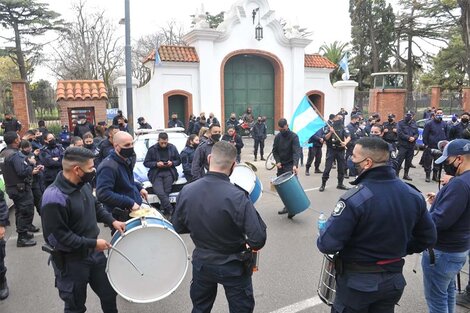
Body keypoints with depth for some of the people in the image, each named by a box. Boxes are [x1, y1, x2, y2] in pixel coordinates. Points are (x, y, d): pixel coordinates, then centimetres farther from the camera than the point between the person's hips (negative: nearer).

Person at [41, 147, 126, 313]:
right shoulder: (54, 198, -29)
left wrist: (112, 221, 1)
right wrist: (92, 243, -21)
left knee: (109, 294, 21)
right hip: (70, 262, -7)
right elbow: (59, 237, -26)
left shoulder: (83, 184, -4)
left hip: (95, 253, 7)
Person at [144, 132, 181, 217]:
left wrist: (172, 163, -5)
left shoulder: (172, 148, 11)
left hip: (169, 172, 1)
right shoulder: (152, 149, 6)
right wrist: (156, 164, -9)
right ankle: (171, 210, -24)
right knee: (159, 192, -24)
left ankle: (164, 210, -9)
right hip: (156, 174, -1)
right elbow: (146, 163, 7)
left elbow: (179, 161, 16)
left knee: (166, 192, -21)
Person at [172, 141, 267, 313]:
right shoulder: (237, 196, -29)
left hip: (201, 262, 4)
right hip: (233, 267, -3)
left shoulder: (186, 191, -15)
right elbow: (258, 241, -27)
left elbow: (178, 227, 0)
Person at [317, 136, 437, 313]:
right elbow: (428, 238, 4)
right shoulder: (413, 195, -7)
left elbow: (327, 245, -26)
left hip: (357, 282, -5)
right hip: (394, 280, 5)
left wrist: (323, 240, -4)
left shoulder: (355, 199, -26)